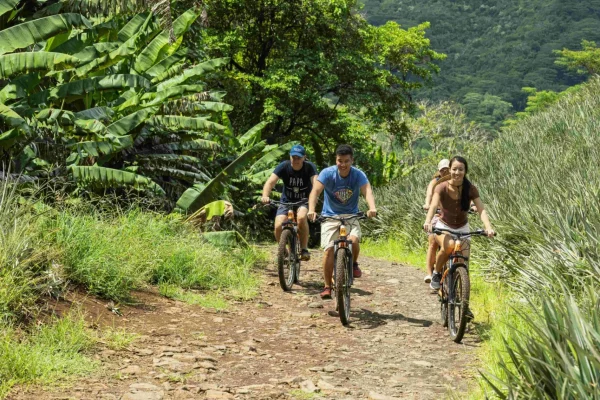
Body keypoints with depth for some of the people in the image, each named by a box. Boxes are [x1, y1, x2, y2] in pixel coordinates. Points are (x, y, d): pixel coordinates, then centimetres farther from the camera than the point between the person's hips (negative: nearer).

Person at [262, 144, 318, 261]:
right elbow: (270, 181, -24)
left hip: (304, 201, -1)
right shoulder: (284, 166, -13)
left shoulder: (309, 167, -15)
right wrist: (265, 196, -44)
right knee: (278, 226, -21)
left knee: (301, 217, -34)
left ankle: (304, 248, -16)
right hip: (286, 201, 2)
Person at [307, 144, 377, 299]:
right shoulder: (327, 173, -15)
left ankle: (354, 264, 5)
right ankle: (327, 286, 0)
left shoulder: (358, 175, -13)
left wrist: (372, 208, -50)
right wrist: (311, 209, -45)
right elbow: (315, 191, -26)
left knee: (354, 240, -27)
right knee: (329, 250, -13)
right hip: (330, 216, 0)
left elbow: (367, 191, -28)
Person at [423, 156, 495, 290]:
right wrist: (428, 221, -55)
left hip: (462, 228, 2)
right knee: (449, 246, -34)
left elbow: (481, 210, -24)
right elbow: (433, 205, -35)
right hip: (443, 226, -2)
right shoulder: (442, 188, -19)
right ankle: (436, 273, -9)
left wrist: (488, 227, -42)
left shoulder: (470, 189, -15)